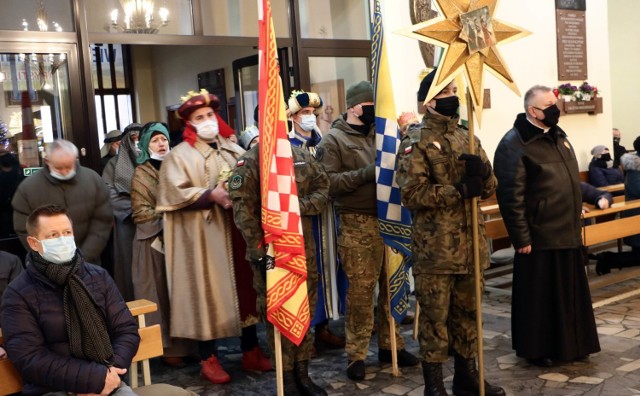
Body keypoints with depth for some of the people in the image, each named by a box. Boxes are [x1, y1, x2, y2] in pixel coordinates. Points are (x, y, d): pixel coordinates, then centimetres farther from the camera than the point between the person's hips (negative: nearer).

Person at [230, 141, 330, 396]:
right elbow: (243, 210, -12)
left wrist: (301, 207, -11)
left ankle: (302, 373, 22)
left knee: (305, 309, 10)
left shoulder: (303, 157, 10)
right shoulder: (249, 162, -7)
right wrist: (258, 250, -16)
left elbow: (323, 188, 9)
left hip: (304, 246, 5)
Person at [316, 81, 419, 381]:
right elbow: (327, 182, -15)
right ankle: (356, 355, 11)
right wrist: (365, 174, -22)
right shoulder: (333, 140, -3)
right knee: (361, 290, -2)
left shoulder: (379, 133, 14)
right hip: (357, 224, -6)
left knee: (391, 286, 13)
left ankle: (390, 345, 28)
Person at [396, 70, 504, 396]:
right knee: (435, 316, 2)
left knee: (468, 312, 15)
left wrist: (482, 169, -11)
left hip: (470, 244, 6)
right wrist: (459, 190, -20)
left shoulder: (467, 138, 14)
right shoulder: (415, 142, -6)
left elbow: (490, 188, 11)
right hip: (434, 247, -6)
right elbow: (411, 194, -16)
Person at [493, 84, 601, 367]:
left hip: (568, 233, 8)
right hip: (539, 237, -8)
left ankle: (570, 343, 31)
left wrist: (576, 222, 20)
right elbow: (511, 196, -18)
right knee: (538, 296, 4)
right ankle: (536, 349, 18)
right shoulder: (514, 144, -14)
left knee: (569, 293, 16)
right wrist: (521, 237, -19)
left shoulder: (558, 136, 14)